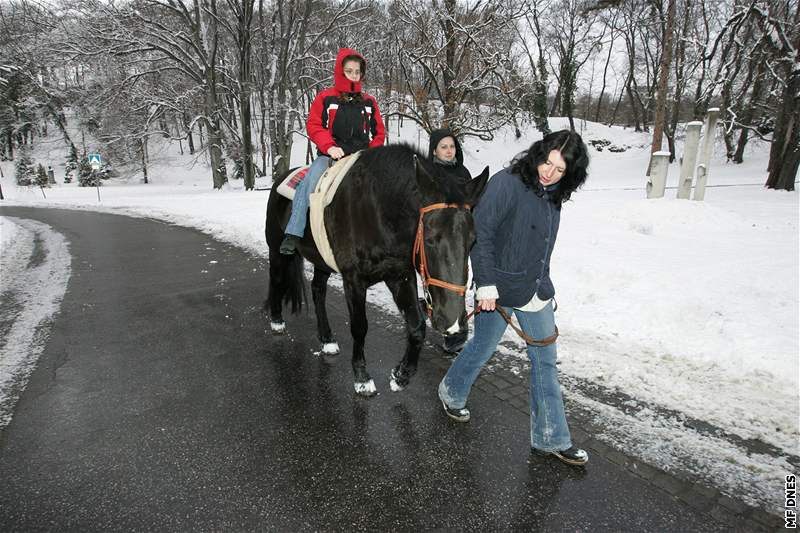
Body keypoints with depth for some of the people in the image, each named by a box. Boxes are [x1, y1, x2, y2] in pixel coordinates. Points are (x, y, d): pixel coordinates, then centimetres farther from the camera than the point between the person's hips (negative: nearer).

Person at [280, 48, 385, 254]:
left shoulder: (369, 102, 15)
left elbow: (378, 132, 17)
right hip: (329, 156, -2)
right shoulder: (325, 98, 7)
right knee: (309, 184, -28)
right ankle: (292, 235, -25)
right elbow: (313, 125, 1)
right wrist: (329, 146, -16)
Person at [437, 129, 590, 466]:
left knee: (545, 360, 10)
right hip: (501, 289, -7)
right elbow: (480, 233, -20)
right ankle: (452, 392, 41)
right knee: (483, 348, 11)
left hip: (536, 290, 7)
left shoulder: (553, 197, 7)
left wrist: (543, 283, 20)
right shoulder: (506, 184, -16)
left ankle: (550, 439, 23)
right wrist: (486, 284, -22)